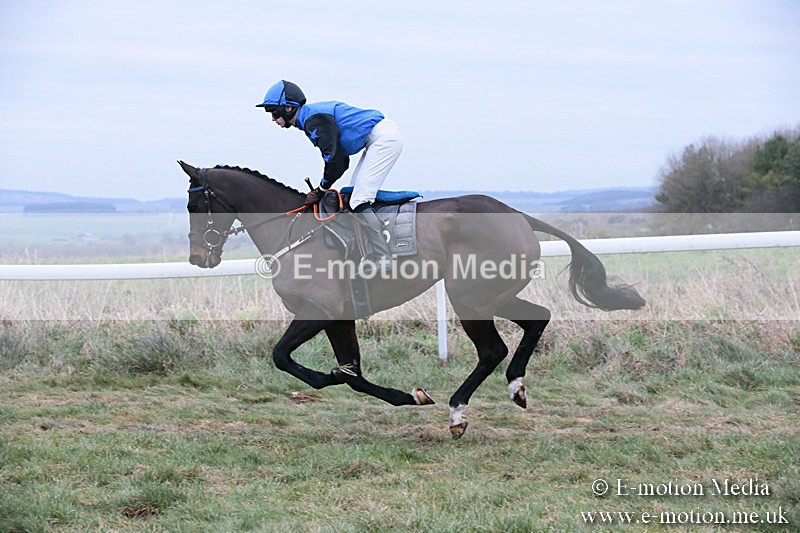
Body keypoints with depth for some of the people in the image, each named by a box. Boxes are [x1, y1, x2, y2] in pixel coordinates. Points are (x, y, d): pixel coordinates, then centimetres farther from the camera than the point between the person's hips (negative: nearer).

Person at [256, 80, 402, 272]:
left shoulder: (313, 120, -15)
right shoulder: (313, 115, 16)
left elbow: (335, 159, -19)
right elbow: (342, 159, 19)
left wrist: (321, 190, -5)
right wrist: (322, 188, 12)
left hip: (384, 138, -11)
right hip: (380, 139, 11)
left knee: (359, 201, -15)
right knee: (354, 196, 11)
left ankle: (383, 258, -18)